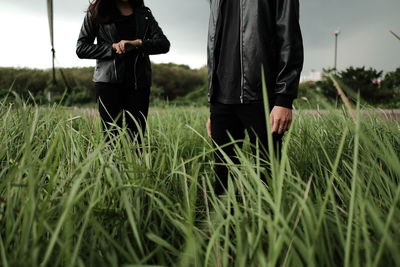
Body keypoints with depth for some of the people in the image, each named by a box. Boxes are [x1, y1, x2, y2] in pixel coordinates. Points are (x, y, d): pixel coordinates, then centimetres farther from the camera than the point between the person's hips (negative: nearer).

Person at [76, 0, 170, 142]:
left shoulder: (144, 14, 16)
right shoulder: (96, 12, 10)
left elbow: (164, 44, 5)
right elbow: (81, 49, 5)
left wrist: (136, 43, -11)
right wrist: (112, 47, -7)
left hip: (139, 83, 2)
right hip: (108, 82, -2)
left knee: (136, 137, -4)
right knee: (112, 137, -7)